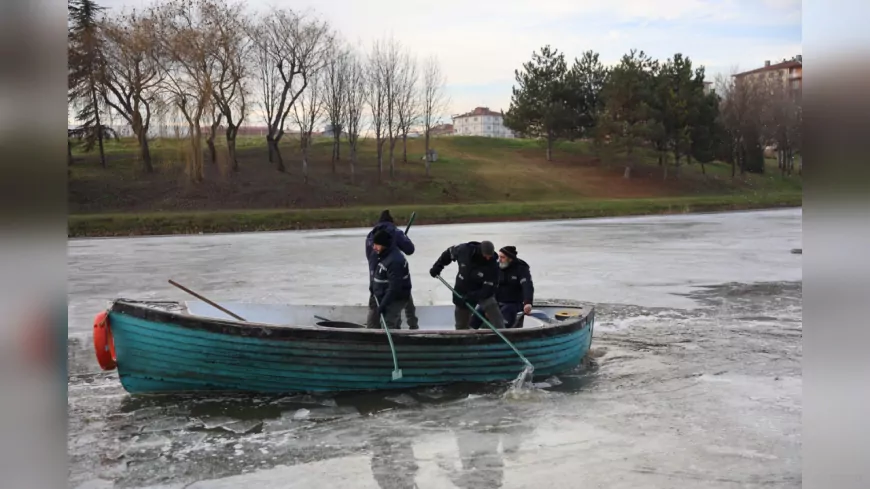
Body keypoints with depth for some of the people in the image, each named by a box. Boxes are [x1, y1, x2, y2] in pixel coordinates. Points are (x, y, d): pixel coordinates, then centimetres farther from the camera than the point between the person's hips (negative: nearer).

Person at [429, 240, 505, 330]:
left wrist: (473, 296, -40)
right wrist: (437, 266, 0)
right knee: (461, 326, 11)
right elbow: (449, 253, 0)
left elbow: (489, 289, -28)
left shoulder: (492, 266, -26)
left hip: (483, 293, -2)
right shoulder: (464, 250, -22)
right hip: (462, 293, 2)